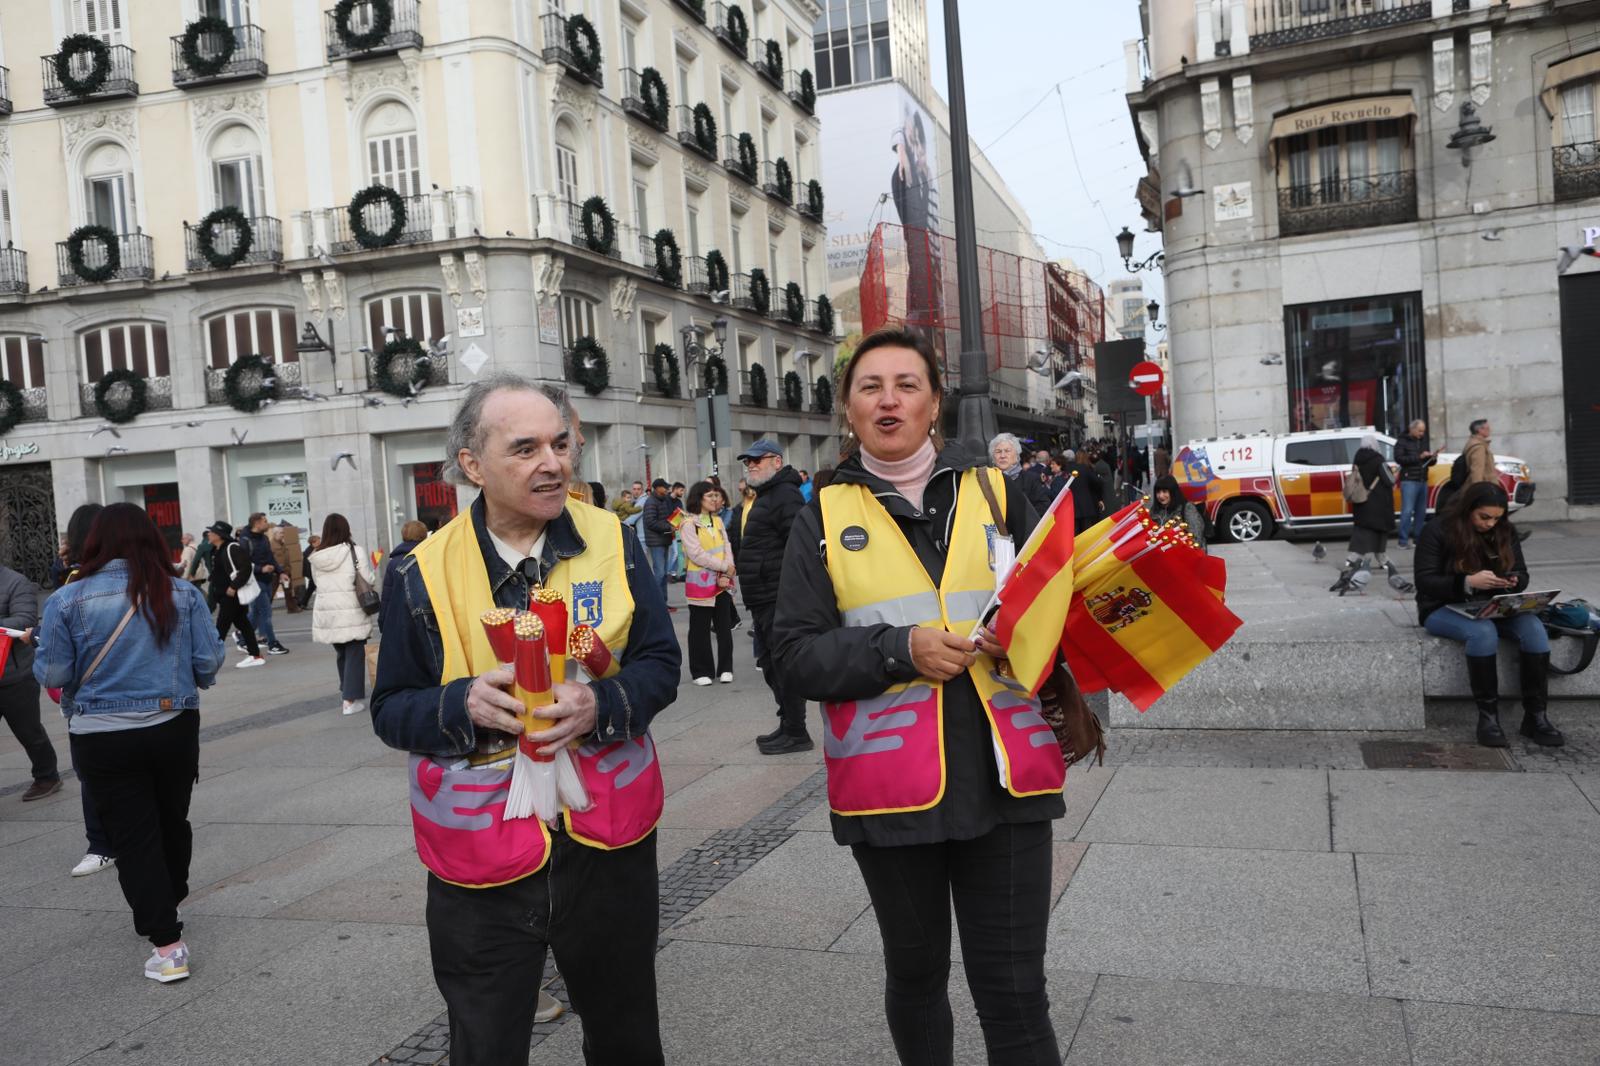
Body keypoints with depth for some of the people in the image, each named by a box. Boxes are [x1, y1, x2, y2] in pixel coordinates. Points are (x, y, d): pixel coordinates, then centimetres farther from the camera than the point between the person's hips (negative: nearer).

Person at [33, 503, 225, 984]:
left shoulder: (68, 600, -10)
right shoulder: (183, 593, -6)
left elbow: (51, 673, -9)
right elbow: (209, 661, -5)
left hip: (103, 737, -2)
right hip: (174, 728, 2)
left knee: (134, 836, 4)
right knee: (172, 822, 20)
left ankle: (167, 944, 1)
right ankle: (169, 903, 41)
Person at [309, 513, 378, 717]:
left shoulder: (316, 556, 3)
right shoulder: (356, 551, -9)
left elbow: (316, 580, 9)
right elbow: (369, 580, -8)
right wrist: (373, 568, 12)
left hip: (325, 612, 4)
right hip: (351, 610, -4)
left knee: (341, 653, 20)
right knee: (354, 654, 2)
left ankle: (346, 691, 32)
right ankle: (349, 700, -3)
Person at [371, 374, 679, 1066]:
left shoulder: (612, 542, -3)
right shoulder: (425, 573, -5)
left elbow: (661, 664, 0)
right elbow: (391, 710, 1)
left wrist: (601, 704, -20)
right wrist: (464, 704, -20)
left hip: (606, 839, 1)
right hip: (481, 850, -1)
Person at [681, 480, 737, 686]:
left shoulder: (718, 521, 13)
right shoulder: (689, 524, -6)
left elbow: (727, 549, 7)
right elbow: (696, 554, -14)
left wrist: (726, 575, -8)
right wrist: (725, 567, -12)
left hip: (722, 582, 5)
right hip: (700, 582, -5)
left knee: (725, 627, 6)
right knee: (700, 629, 2)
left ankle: (725, 669, 15)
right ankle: (702, 671, 12)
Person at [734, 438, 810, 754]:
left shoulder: (785, 496, -13)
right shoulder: (765, 496, 20)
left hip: (780, 600, -11)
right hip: (764, 600, 11)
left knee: (784, 665, -5)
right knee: (770, 665, 16)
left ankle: (796, 733, 4)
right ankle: (788, 726, 26)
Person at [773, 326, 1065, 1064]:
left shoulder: (994, 492, 6)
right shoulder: (824, 516, 3)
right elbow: (798, 654, -3)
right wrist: (899, 649, -17)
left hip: (1002, 777, 0)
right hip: (890, 784, 0)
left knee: (1014, 990, 4)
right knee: (915, 973, 18)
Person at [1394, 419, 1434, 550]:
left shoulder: (1423, 442, 19)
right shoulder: (1402, 442, 1)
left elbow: (1428, 462, 24)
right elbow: (1399, 458, -14)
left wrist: (1432, 458, 1)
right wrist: (1418, 457, -19)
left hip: (1422, 481, 6)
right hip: (1409, 481, -6)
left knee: (1421, 511, 5)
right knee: (1407, 510, -12)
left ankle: (1417, 537, 13)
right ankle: (1404, 540, -12)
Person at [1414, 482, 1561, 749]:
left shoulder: (1505, 532, 8)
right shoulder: (1437, 530, -8)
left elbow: (1522, 574, 13)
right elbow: (1424, 581, -14)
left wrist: (1514, 581, -13)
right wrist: (1468, 582, -30)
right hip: (1444, 607, -5)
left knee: (1534, 628, -26)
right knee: (1483, 632, -37)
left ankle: (1536, 716, -22)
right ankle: (1488, 717, -29)